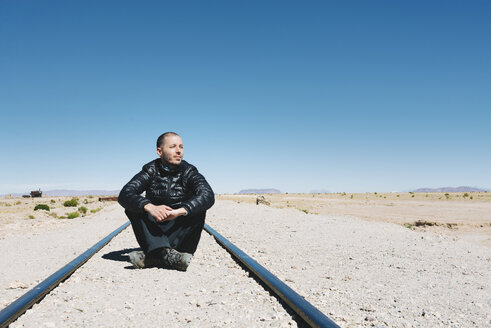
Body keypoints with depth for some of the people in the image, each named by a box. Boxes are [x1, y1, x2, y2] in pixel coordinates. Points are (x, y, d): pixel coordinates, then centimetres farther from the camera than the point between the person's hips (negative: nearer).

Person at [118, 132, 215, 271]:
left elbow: (208, 196, -24)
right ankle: (166, 254, -39)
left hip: (181, 231, -1)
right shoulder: (150, 171, -3)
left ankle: (152, 257, -33)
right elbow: (124, 194, -18)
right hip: (153, 232, 1)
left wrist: (179, 211, -39)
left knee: (197, 210, -26)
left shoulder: (189, 171, -5)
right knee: (132, 207, -20)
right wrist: (149, 207, -39)